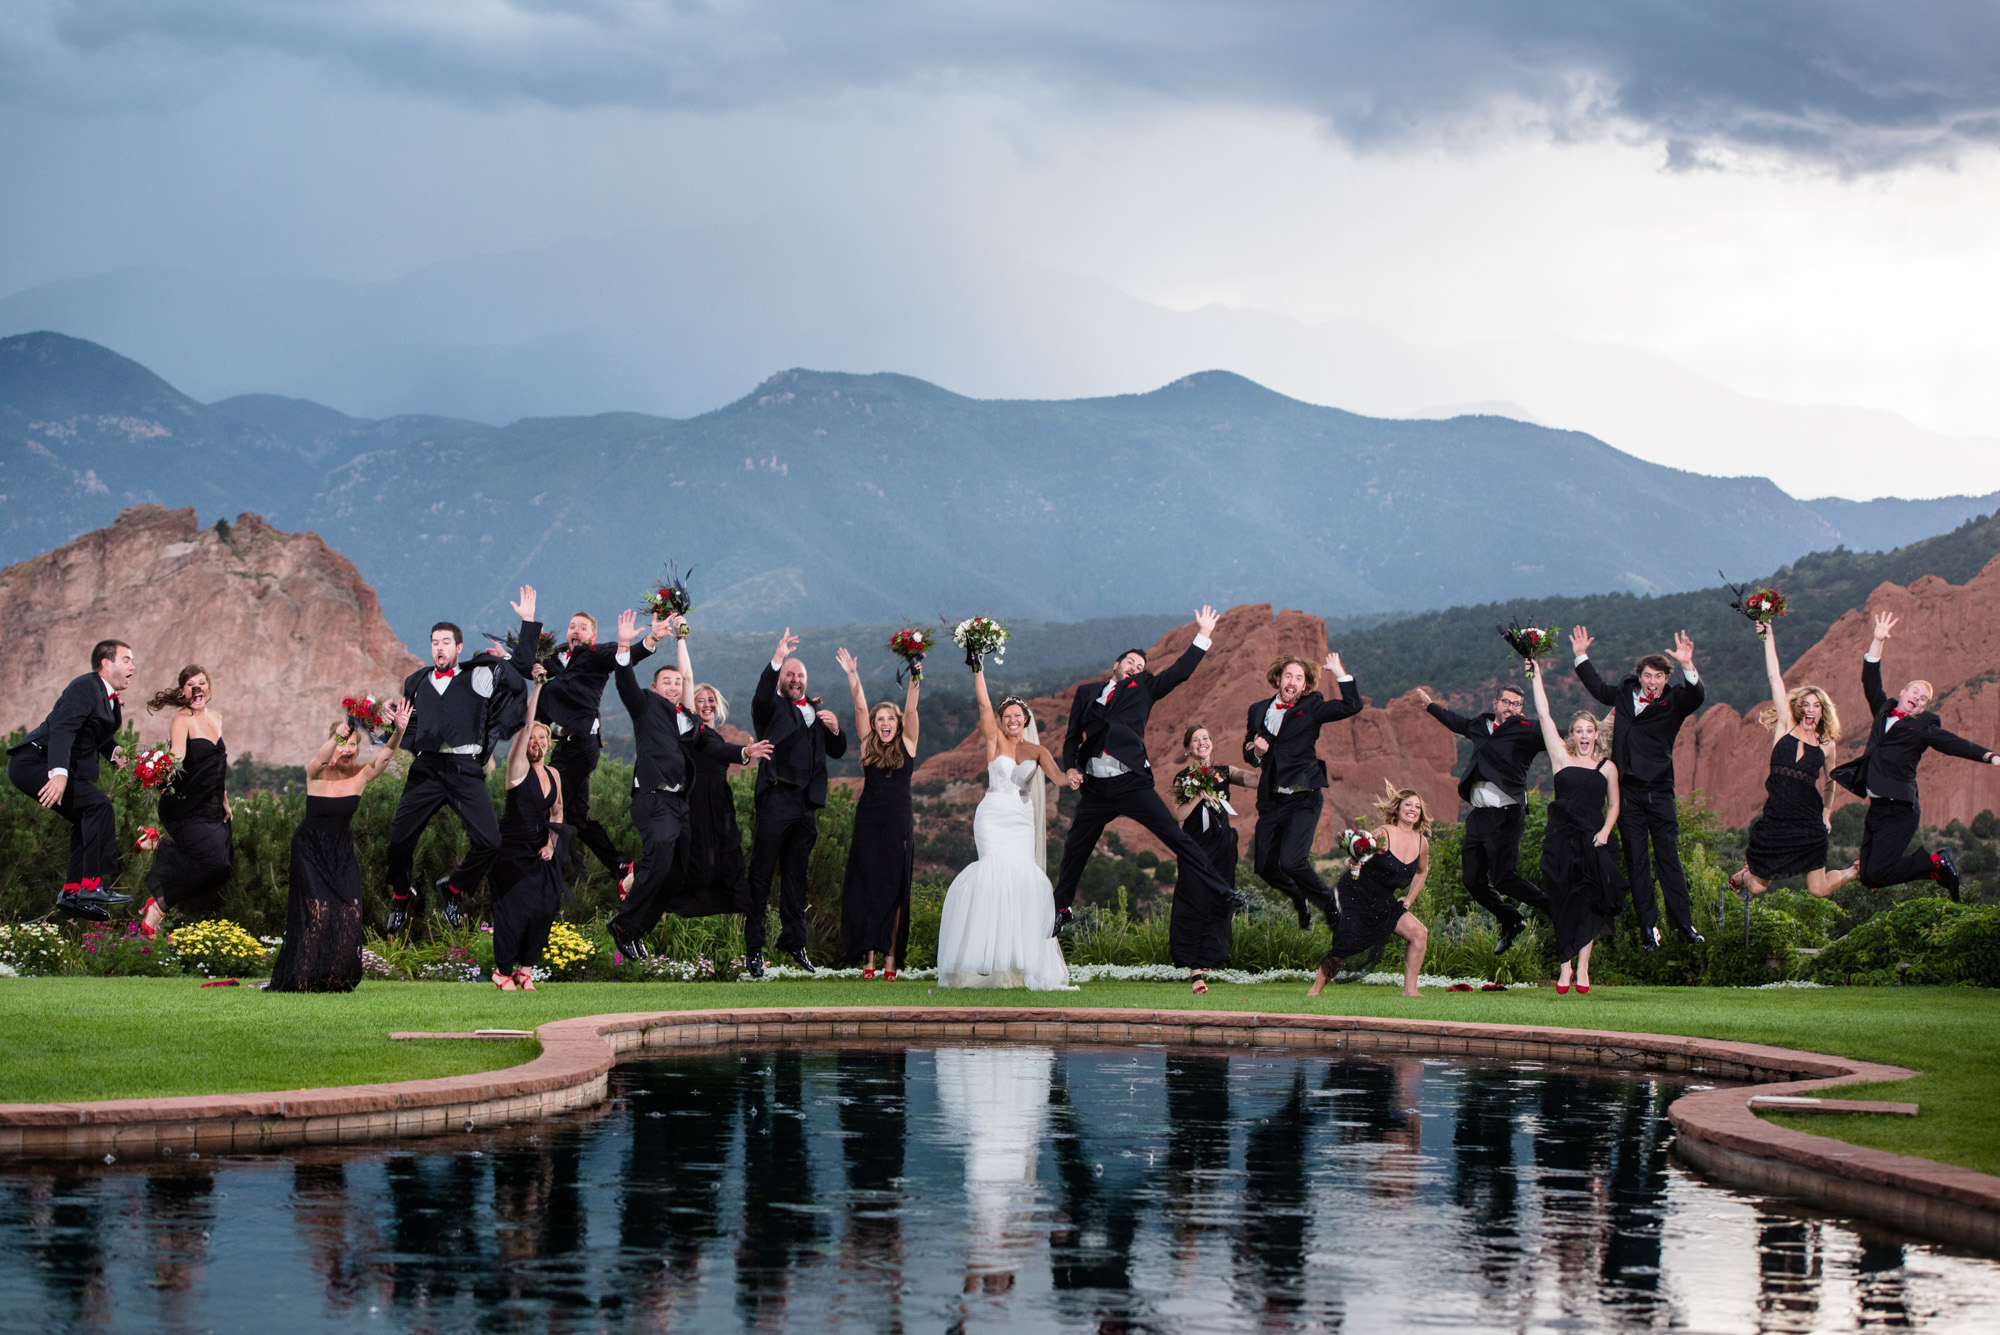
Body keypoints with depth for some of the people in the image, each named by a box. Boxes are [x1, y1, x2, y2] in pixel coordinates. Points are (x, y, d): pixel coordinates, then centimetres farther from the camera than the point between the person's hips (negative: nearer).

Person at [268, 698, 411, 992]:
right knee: (317, 912, -14)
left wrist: (399, 732, -45)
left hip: (342, 852, 4)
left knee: (349, 913, -6)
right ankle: (302, 979, -4)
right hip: (310, 850, -4)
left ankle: (338, 979, 7)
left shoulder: (361, 775, -8)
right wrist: (336, 736, -59)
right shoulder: (316, 774, -15)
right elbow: (322, 759, -39)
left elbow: (385, 756, -25)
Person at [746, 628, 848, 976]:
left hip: (808, 804, 5)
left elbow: (837, 752, 19)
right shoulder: (772, 707, 4)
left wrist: (835, 729, -2)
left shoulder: (817, 711, 20)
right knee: (762, 875, -4)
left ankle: (793, 941, 21)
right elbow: (761, 696, -20)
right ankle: (755, 948, -3)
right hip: (776, 800, -5)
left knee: (796, 875, 13)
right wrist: (777, 659, -33)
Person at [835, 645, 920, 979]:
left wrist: (914, 681, -18)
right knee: (867, 887, -2)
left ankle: (891, 955, 0)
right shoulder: (868, 745, 7)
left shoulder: (907, 745, 6)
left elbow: (911, 710, -6)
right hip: (869, 822, 1)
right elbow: (860, 707, 0)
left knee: (895, 889, 0)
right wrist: (852, 676, -8)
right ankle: (869, 955, -2)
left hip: (899, 823, -1)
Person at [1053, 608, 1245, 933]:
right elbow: (1073, 736, 16)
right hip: (1095, 789, 2)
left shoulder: (1143, 688, 11)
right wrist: (1070, 767, -1)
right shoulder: (1087, 692, 15)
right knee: (1075, 849, 8)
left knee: (1176, 837, -9)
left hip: (1132, 784, -2)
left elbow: (1179, 672, 3)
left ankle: (1220, 891, -9)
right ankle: (1061, 909, 25)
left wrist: (1203, 636, -3)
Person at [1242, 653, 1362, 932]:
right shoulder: (1258, 711, 12)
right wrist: (1256, 751, -4)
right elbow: (1248, 754, 19)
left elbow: (1352, 706, -11)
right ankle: (1300, 898, 34)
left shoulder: (1311, 708, 1)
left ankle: (1327, 901, 7)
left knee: (1291, 862, -20)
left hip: (1303, 799, -5)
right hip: (1271, 801, 5)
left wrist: (1338, 671, -12)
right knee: (1266, 867, 3)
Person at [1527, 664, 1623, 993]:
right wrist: (1536, 677, 5)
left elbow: (1614, 805, 15)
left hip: (1593, 841, 1)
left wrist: (1605, 831, -2)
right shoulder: (1562, 757, 6)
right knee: (1564, 901, -4)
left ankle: (1582, 967, -1)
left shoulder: (1607, 767, 9)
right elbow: (1544, 716, 5)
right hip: (1562, 839, -1)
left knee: (1588, 902, -4)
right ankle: (1566, 967, 0)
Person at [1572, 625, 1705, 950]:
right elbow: (1598, 688, 31)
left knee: (1668, 856, -1)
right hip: (1627, 789, 3)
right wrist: (1581, 656, 30)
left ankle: (1683, 923, 4)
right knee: (1635, 859, 4)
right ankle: (1648, 927, 8)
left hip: (1659, 789, -3)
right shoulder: (1625, 694, 10)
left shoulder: (1674, 701, -2)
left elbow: (1696, 696, -23)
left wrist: (1687, 666, -38)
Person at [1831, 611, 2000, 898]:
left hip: (1900, 811, -6)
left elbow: (1954, 744, -10)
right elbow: (1871, 681, 15)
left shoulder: (1922, 727, 0)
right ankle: (1936, 865, 19)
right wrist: (1878, 640, 8)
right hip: (1877, 808, 6)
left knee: (1876, 874, -16)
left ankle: (1937, 861, 6)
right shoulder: (1884, 712, 15)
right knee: (1867, 878, 3)